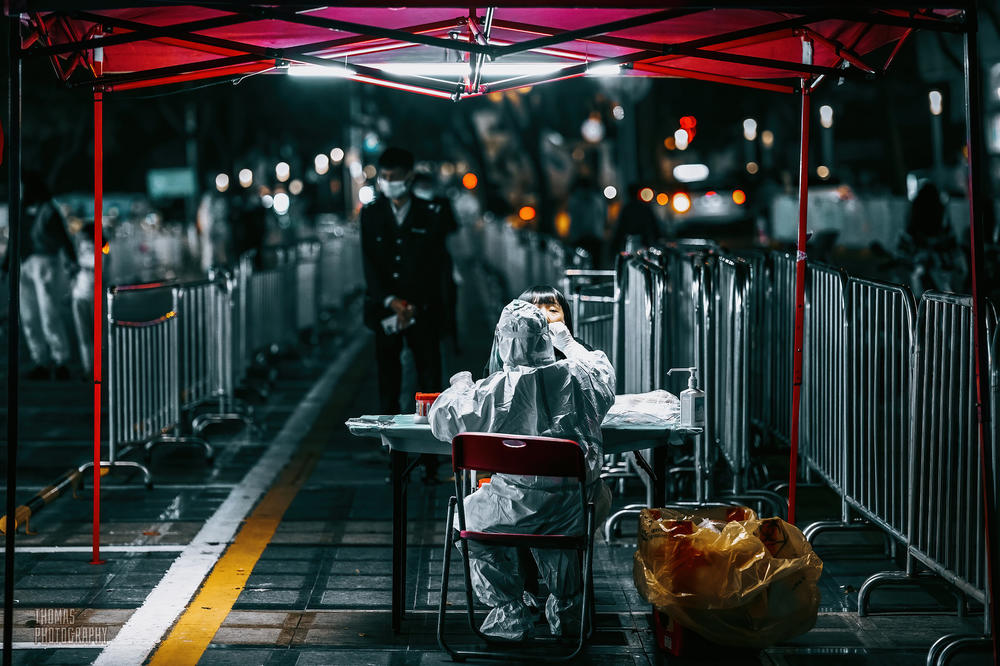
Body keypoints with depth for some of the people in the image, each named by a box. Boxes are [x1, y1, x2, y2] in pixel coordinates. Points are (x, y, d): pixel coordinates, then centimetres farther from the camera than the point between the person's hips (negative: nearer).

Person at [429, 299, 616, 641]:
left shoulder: (495, 389, -16)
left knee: (471, 515, 27)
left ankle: (509, 613, 28)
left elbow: (442, 422, -4)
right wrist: (567, 343, 37)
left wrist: (459, 386, 17)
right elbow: (604, 375, 21)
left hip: (517, 507, -3)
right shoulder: (578, 378, -5)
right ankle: (565, 609, 47)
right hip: (574, 510, 3)